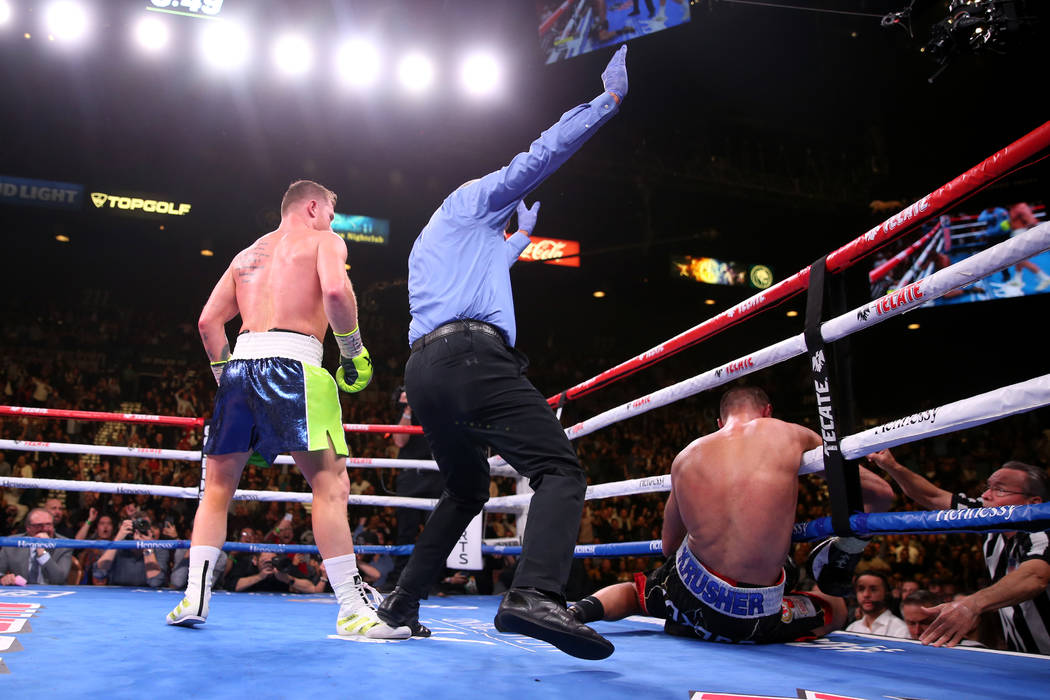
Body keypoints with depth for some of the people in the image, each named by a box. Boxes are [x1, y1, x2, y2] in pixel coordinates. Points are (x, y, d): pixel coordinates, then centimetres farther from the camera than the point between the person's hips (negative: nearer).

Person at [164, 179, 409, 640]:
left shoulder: (246, 255, 27)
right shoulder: (324, 241, 10)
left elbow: (209, 320, 20)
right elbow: (335, 290, -12)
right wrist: (353, 350, -3)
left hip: (241, 361, 6)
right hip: (293, 361, -6)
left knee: (218, 485, 15)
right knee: (330, 483, -8)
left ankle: (194, 597, 12)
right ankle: (351, 610, -12)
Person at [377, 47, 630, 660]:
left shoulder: (429, 244, 38)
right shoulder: (471, 198, 17)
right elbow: (540, 155, 11)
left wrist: (521, 239, 64)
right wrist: (608, 98, 20)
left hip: (423, 371, 9)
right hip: (470, 355, -9)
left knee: (467, 488, 24)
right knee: (561, 469, -18)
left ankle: (403, 603, 21)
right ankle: (536, 595, -41)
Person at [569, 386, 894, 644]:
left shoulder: (685, 457, 8)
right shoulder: (790, 435, 2)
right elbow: (881, 493, 9)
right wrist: (852, 541, 26)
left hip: (689, 589, 2)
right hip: (755, 618, -2)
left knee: (630, 591, 34)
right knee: (837, 609, 30)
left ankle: (580, 610, 2)